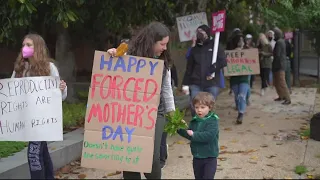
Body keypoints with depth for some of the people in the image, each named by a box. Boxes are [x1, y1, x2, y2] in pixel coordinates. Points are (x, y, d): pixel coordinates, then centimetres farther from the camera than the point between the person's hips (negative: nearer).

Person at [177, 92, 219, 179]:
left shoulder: (213, 121, -16)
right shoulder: (194, 121, 5)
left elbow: (209, 135, -29)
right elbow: (189, 134, 6)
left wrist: (194, 134, -27)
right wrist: (181, 129, -10)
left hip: (209, 157, -7)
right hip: (197, 157, 7)